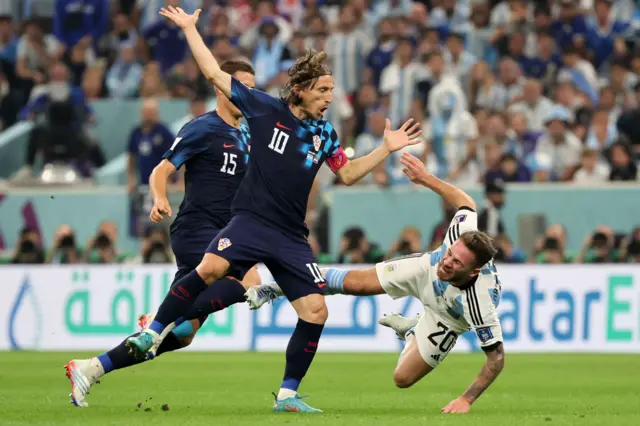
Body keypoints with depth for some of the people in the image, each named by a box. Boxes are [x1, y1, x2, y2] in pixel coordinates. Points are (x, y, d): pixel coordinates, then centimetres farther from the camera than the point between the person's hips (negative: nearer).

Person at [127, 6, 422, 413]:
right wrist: (190, 28, 3)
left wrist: (386, 149, 13)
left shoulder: (324, 132, 12)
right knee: (210, 268, -31)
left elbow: (348, 173, 23)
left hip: (291, 237, 5)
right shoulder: (266, 108, 0)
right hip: (252, 219, -5)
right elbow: (215, 74, 2)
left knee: (316, 311, -5)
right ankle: (153, 334, -16)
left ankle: (288, 395, 7)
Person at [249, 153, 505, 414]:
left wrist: (467, 400, -38)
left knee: (403, 378, -1)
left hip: (448, 320, -2)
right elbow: (466, 203, -18)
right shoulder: (462, 237, -41)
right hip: (425, 272, 2)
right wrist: (426, 178, -17)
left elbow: (496, 357, -35)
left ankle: (410, 332, 34)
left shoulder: (482, 307, -47)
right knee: (355, 283, 4)